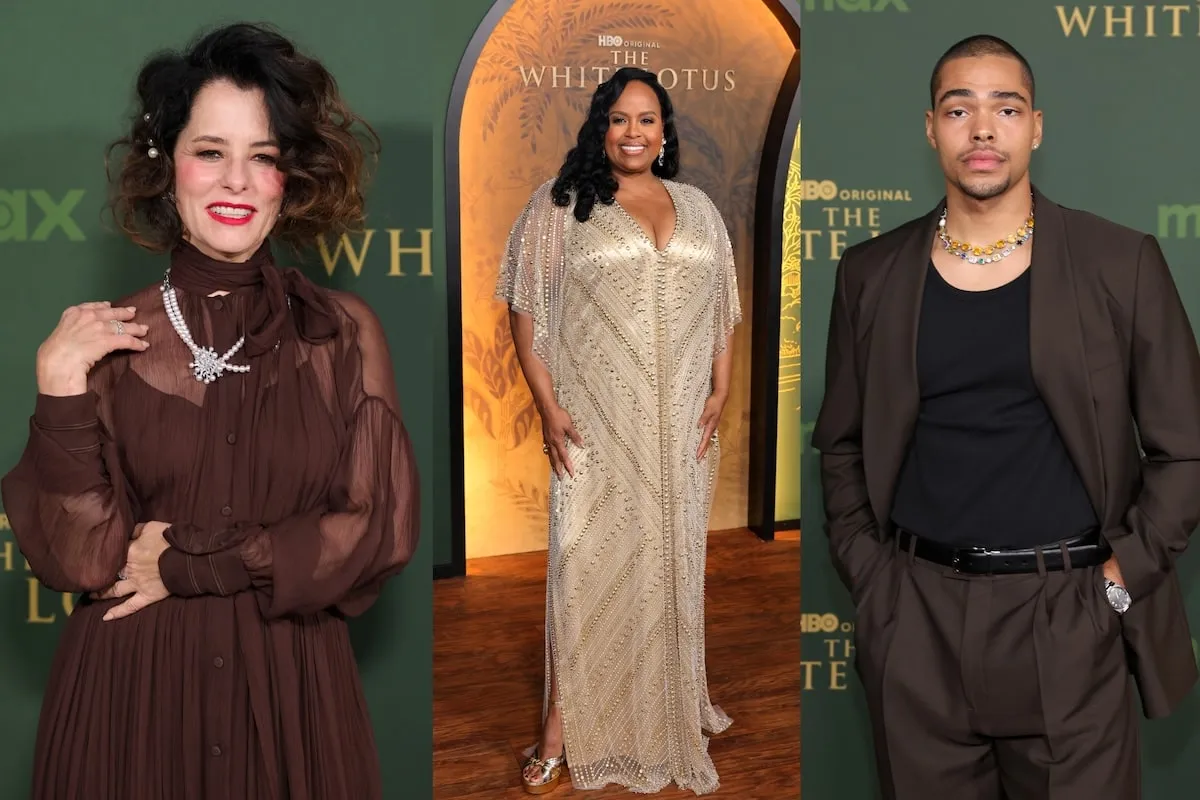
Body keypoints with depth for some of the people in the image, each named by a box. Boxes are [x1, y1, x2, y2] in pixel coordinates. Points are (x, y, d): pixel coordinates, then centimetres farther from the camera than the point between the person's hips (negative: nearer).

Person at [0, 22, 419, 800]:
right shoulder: (105, 340, -4)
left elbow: (380, 527, -7)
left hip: (292, 692, 0)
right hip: (130, 694, 0)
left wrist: (186, 565, -9)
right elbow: (78, 558, -8)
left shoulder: (345, 335, -4)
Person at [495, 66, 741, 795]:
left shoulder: (698, 208, 11)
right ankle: (563, 726, 7)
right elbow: (526, 309, -4)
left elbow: (722, 308, 14)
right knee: (587, 563, -2)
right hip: (597, 422, -4)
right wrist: (548, 405, -11)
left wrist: (721, 390, 4)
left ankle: (675, 704, 30)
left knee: (675, 559, 13)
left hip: (682, 423, 4)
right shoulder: (561, 205, -1)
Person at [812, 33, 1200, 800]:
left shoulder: (1121, 263, -1)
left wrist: (1121, 580, -5)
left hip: (1071, 622, -1)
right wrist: (868, 576, 3)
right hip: (916, 624, 2)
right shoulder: (872, 273, 4)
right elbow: (843, 444, 11)